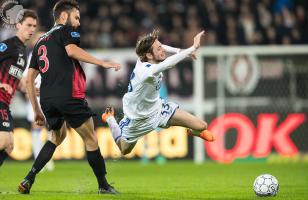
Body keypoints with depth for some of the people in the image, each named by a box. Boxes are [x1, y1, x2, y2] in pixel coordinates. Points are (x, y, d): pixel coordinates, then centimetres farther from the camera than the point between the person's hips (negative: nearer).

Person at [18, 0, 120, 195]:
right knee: (91, 140, 4)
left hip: (46, 98, 7)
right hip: (68, 96, -7)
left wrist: (37, 110, 26)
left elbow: (30, 79, 23)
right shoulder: (66, 30, 4)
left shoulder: (40, 41, 25)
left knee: (58, 136, 26)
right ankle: (103, 186, 7)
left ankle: (28, 180, 13)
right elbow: (71, 50, -19)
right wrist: (103, 63, -19)